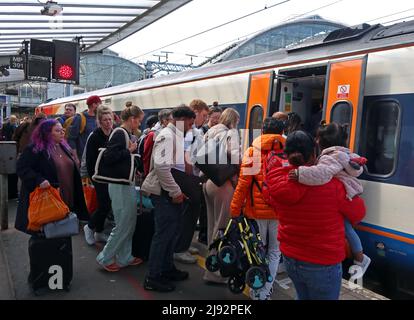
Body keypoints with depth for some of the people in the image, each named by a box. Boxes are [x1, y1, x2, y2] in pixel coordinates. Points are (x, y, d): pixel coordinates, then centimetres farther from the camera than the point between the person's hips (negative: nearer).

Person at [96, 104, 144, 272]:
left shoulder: (127, 134, 10)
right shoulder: (120, 134, -16)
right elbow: (108, 158, -25)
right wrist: (129, 150, -18)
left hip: (127, 184, 10)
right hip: (120, 186, -10)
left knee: (130, 223, 16)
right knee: (123, 225, 1)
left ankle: (124, 257, 28)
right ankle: (105, 258, 16)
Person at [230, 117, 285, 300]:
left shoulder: (252, 152, -4)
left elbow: (243, 184, -8)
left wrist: (235, 210, -2)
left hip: (257, 210, 0)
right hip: (280, 211, 0)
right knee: (274, 252, 14)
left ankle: (256, 291, 23)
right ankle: (265, 292, 15)